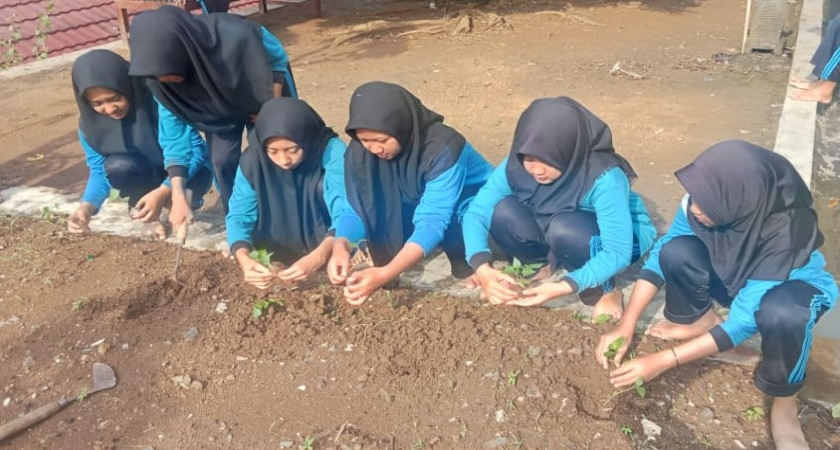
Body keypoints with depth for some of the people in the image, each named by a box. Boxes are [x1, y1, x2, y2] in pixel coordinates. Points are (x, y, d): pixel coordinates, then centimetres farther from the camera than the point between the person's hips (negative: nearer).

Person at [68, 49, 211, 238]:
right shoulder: (90, 125, -14)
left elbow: (196, 150, -28)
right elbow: (99, 171, -7)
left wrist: (162, 192, -39)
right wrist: (86, 207, -27)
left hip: (188, 172, -3)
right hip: (149, 174, 3)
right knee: (116, 166, -30)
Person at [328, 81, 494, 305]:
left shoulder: (443, 147, -35)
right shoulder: (361, 150, -21)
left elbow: (433, 221, -41)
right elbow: (357, 208, -19)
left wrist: (386, 274, -54)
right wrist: (341, 246, -42)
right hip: (418, 207, 4)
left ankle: (467, 259, -9)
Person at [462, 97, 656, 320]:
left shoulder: (604, 179, -35)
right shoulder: (516, 165, -24)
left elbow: (618, 253, -35)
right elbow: (476, 213, -24)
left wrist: (561, 287, -45)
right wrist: (483, 269, -41)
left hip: (621, 236, -4)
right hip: (556, 233, 4)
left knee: (566, 228, -38)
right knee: (503, 213, -26)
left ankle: (606, 290, -10)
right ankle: (549, 263, 2)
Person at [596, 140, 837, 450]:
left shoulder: (785, 234, -39)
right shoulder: (708, 202, -28)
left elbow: (744, 321, -36)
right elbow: (659, 254, -17)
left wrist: (663, 361, -37)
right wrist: (626, 325, -24)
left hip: (794, 284, -4)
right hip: (733, 275, 4)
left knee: (782, 314, -40)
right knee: (675, 251, -26)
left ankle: (784, 400, -11)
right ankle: (700, 320, 3)